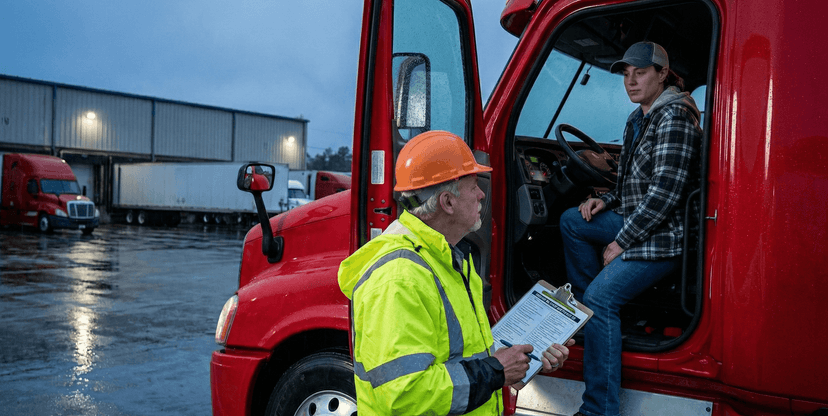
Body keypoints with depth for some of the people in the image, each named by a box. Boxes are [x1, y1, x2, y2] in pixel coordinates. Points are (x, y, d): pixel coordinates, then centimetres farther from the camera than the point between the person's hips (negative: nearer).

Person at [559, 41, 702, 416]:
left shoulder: (674, 116, -16)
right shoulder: (639, 119, 14)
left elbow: (665, 191, -23)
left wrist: (621, 242, -18)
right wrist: (606, 201, 3)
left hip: (665, 235, -10)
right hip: (637, 222, 10)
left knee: (601, 297, -21)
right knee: (572, 221, 9)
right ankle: (587, 313, 10)